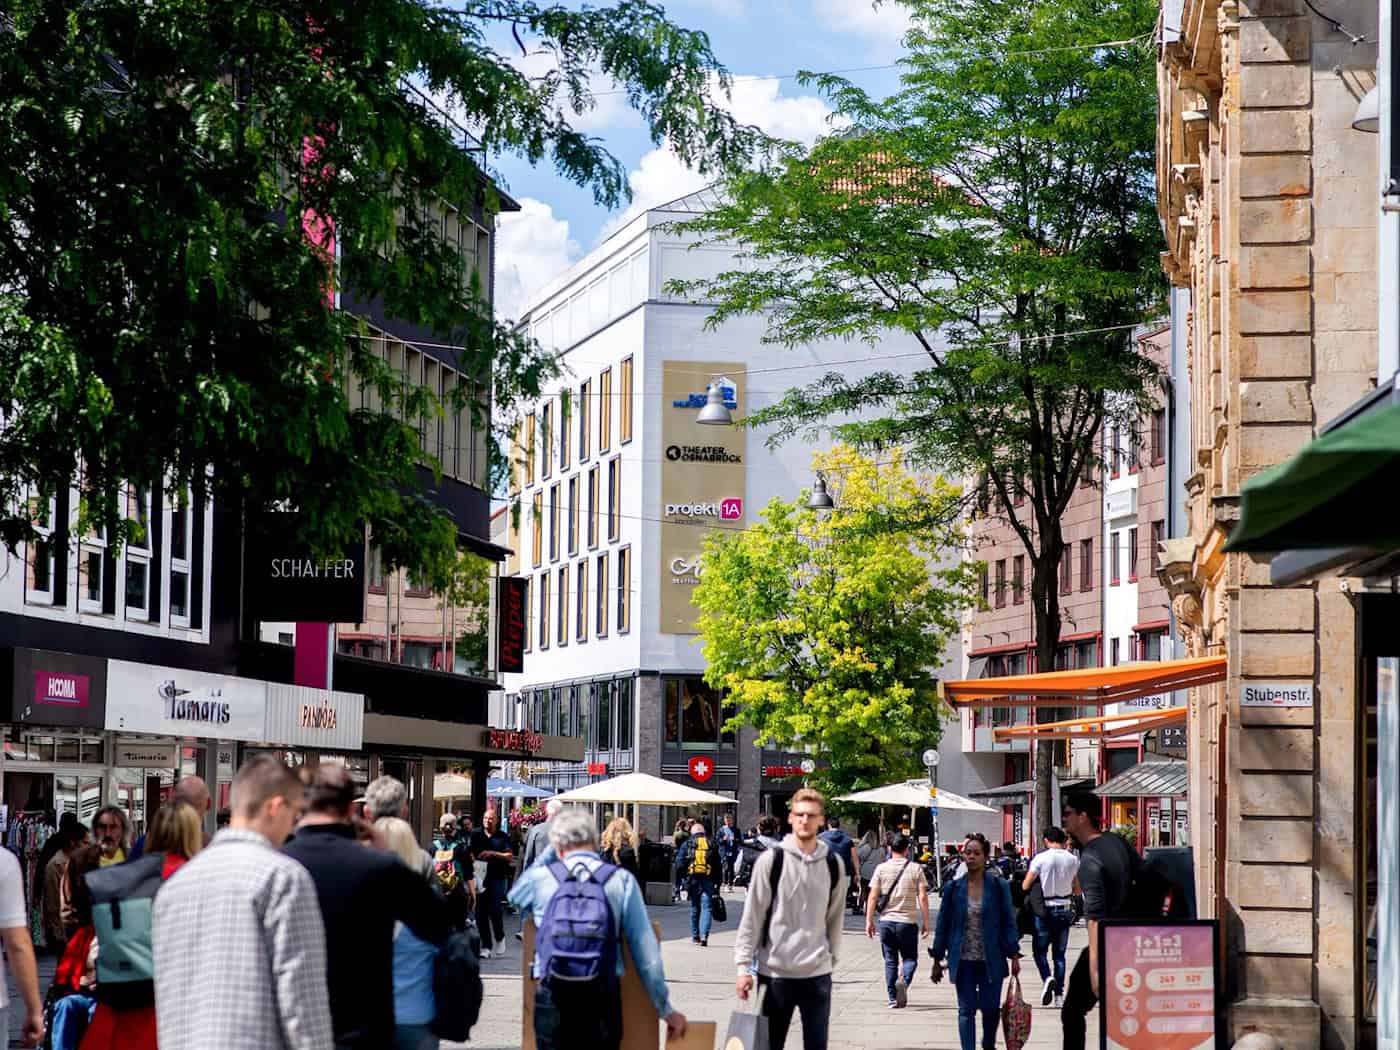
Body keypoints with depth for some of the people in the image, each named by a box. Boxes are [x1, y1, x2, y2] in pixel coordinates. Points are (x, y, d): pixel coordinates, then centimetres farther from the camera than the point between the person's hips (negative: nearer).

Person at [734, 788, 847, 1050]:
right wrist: (744, 967, -6)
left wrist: (831, 956, 13)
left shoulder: (833, 864, 4)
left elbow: (834, 918, 13)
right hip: (775, 971, -2)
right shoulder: (771, 860, -5)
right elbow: (752, 918, -4)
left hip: (817, 973, 2)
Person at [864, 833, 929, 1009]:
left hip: (886, 921, 2)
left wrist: (869, 920, 4)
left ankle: (893, 999, 8)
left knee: (890, 960, 10)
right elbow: (923, 897, -5)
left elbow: (872, 897, -1)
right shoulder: (915, 869, -2)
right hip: (908, 922, -1)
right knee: (910, 958, 9)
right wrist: (926, 921, 1)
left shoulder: (881, 869, 2)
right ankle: (904, 981, -22)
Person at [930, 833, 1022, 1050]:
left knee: (990, 1008, 6)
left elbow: (1009, 922, 1)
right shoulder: (954, 888, 1)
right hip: (963, 960, 1)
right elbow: (943, 924, 6)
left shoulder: (999, 887, -1)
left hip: (991, 960, 0)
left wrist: (1014, 955, -4)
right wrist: (937, 960, 6)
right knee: (966, 1010, 0)